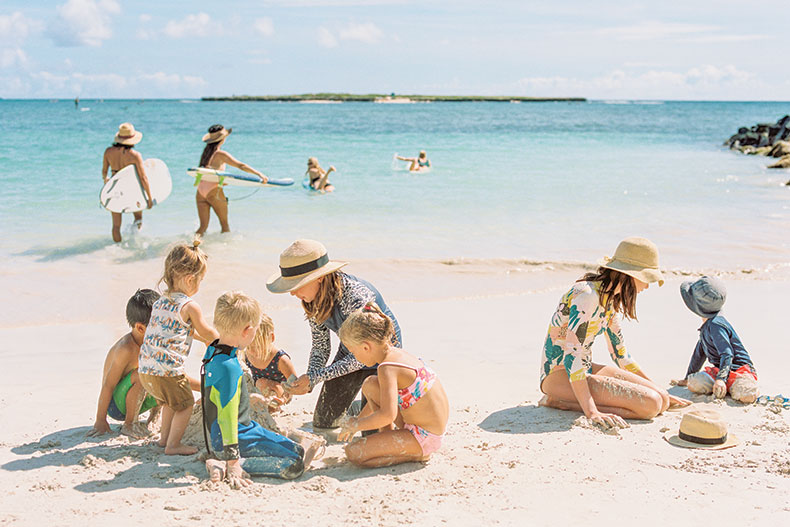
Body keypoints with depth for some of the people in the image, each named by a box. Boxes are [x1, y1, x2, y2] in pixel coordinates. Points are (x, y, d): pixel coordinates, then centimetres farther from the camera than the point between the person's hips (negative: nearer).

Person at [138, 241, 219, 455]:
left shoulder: (160, 302, 14)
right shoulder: (190, 306, -10)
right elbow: (207, 333, 3)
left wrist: (205, 338, 34)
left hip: (145, 369, 8)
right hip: (167, 371, -8)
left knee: (170, 401, 28)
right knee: (185, 403, 9)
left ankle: (164, 437, 36)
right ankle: (172, 445, 11)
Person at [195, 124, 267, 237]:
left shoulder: (206, 152, 12)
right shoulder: (220, 154, -11)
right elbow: (240, 165, -19)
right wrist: (259, 174, -22)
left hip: (200, 192, 6)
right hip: (214, 192, -6)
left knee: (203, 226, 5)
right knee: (225, 224, 9)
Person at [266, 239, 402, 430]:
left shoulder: (356, 298, -38)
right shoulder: (313, 300, -15)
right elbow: (320, 348, -4)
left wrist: (314, 377, -29)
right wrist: (308, 380, -22)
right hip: (350, 353, 7)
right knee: (322, 424, 8)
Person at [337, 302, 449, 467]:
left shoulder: (387, 368, -24)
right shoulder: (397, 353, 5)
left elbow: (387, 415, -31)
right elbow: (381, 396, 22)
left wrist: (356, 425, -15)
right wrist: (357, 421, 28)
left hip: (424, 438, -9)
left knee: (353, 452, -10)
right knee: (370, 384, 11)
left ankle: (416, 454, -5)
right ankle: (387, 438, 17)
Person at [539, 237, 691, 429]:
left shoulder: (612, 299, 11)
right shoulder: (586, 295, -20)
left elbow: (620, 354, 20)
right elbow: (572, 356, -25)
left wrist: (661, 393, 20)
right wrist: (591, 412, -30)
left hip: (586, 369, 10)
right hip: (559, 375, -10)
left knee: (662, 400, -2)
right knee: (650, 404, -20)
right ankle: (558, 401, -12)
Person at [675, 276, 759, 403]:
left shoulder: (715, 325, -17)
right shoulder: (706, 326, 16)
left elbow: (727, 354, -24)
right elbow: (699, 353, 27)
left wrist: (721, 378, -34)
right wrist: (688, 377, 33)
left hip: (739, 369, -7)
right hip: (719, 369, 7)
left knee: (747, 397, -36)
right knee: (693, 383, -20)